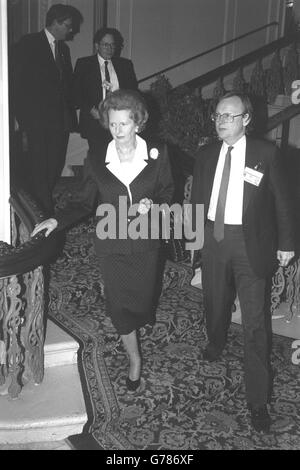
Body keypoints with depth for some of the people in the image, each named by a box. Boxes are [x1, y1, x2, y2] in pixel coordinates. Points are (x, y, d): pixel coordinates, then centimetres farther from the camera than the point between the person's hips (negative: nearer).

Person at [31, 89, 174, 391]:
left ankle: (141, 318, 55)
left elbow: (166, 191, 4)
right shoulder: (96, 162, -8)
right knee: (119, 304, 6)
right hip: (111, 243, 0)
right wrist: (58, 220, -15)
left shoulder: (157, 154, -8)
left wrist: (151, 204, -16)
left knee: (142, 296, 15)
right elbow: (84, 202, 0)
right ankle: (134, 359, 27)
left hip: (144, 242, 0)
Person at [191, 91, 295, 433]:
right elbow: (197, 199, 12)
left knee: (254, 321, -4)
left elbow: (281, 199, -1)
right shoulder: (206, 155, 6)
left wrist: (285, 243, -1)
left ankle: (258, 401, 5)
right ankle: (215, 342, 55)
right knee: (215, 301, 21)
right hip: (213, 236, 4)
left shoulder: (265, 153, -5)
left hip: (250, 243, -4)